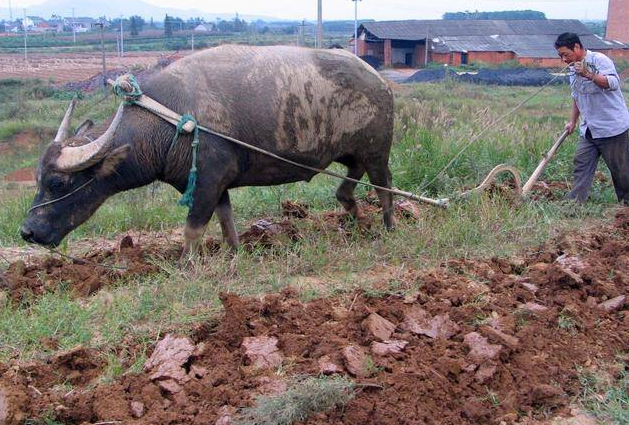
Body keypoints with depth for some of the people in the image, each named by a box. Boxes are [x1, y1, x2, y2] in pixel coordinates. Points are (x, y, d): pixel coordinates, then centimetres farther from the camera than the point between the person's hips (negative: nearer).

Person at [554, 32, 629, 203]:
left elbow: (613, 83, -28)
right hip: (589, 130, 7)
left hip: (612, 128, -7)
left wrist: (588, 74, -36)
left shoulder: (600, 60, -13)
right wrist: (573, 122, 25)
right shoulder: (573, 69, 11)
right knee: (581, 164, 0)